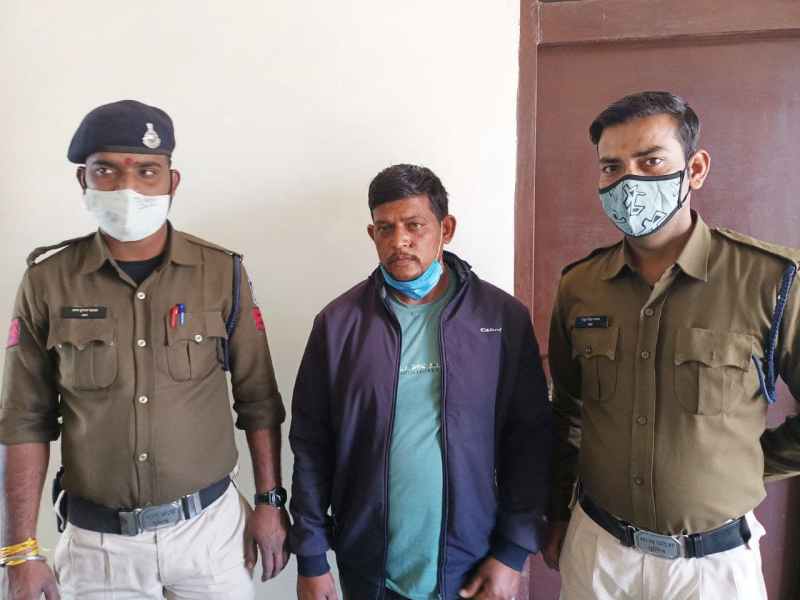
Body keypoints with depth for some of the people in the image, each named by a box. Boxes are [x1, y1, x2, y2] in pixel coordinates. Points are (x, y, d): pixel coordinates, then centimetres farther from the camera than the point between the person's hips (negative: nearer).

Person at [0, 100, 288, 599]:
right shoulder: (47, 282, -6)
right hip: (96, 540, 1)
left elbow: (258, 401, -2)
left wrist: (271, 501, -1)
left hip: (210, 525, 0)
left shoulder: (222, 273, -8)